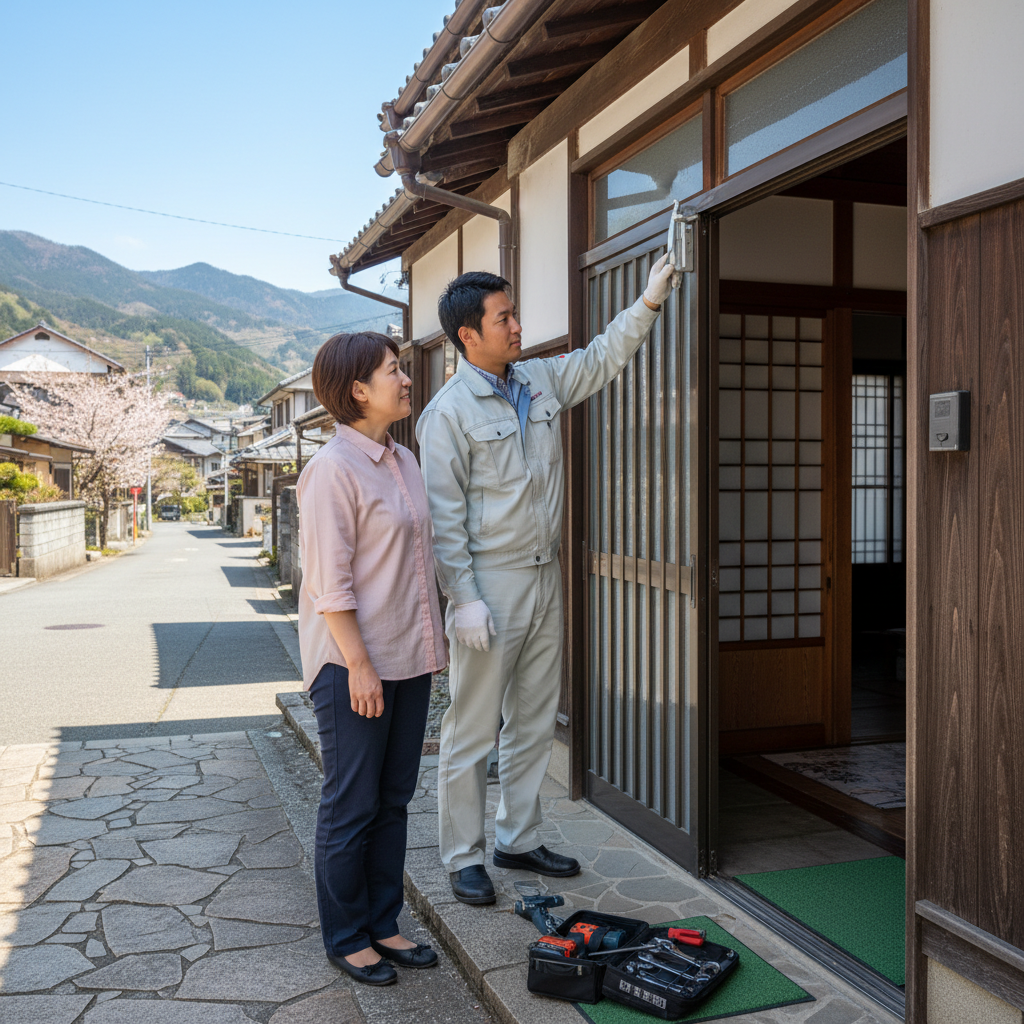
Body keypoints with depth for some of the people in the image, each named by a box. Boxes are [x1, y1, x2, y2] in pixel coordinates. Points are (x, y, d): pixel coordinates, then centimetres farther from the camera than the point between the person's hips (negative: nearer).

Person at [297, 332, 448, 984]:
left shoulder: (405, 462, 11)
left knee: (394, 799, 16)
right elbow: (331, 582, -17)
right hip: (353, 664, -8)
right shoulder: (333, 470, -14)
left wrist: (434, 642, 16)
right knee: (351, 806, 6)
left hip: (408, 659, 8)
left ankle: (383, 924, 30)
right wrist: (359, 666, -18)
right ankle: (346, 937, 23)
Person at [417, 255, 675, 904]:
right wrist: (464, 599, -18)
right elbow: (445, 516, -13)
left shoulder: (543, 381, 10)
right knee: (473, 729, 2)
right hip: (490, 583, -7)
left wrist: (650, 299, 12)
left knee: (535, 722, 15)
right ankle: (465, 857, 16)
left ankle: (519, 840, 29)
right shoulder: (449, 411, -11)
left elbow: (604, 357, 23)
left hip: (544, 577, 7)